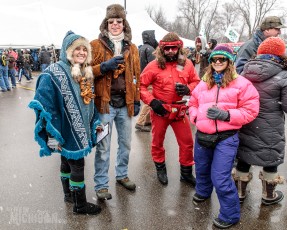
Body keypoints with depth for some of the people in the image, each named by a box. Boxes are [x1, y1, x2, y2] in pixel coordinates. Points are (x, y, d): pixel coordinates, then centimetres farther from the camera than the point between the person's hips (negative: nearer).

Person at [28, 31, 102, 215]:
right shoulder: (53, 74, -18)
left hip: (80, 130, 7)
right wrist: (53, 135, -22)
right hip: (66, 131, -7)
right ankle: (80, 205, 20)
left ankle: (69, 194, 41)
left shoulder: (87, 74, 6)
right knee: (78, 165, 1)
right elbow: (44, 107, -21)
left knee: (68, 162, 22)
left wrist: (95, 123, 13)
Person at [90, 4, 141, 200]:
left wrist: (137, 100, 9)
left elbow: (136, 76, 13)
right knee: (103, 147, 2)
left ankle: (122, 175, 36)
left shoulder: (132, 48, 12)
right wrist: (105, 66, -19)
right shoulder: (96, 45, 0)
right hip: (105, 103, -4)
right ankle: (101, 185, 16)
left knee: (126, 143, 15)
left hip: (125, 103, 4)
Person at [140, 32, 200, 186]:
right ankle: (160, 169, 39)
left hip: (179, 110, 2)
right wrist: (152, 101, -17)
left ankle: (186, 172, 29)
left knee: (187, 142, 8)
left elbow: (196, 82, 8)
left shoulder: (187, 64, 0)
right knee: (158, 141, 14)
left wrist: (188, 89, -14)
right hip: (160, 110, -2)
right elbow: (141, 85, -7)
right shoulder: (154, 65, -9)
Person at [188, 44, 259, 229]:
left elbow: (251, 111, -8)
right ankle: (203, 192, 56)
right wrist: (196, 116, -1)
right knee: (202, 169, 24)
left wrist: (226, 115, -19)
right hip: (202, 135, 6)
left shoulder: (241, 83, -5)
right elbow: (193, 104, 20)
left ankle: (230, 215, 18)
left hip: (226, 138, -5)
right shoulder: (203, 83, 10)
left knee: (220, 178, -5)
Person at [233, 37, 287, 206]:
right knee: (271, 160, 16)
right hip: (270, 128, -4)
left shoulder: (245, 73, -3)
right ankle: (269, 196, 34)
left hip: (245, 124, 4)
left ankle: (240, 192, 33)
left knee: (244, 158, 17)